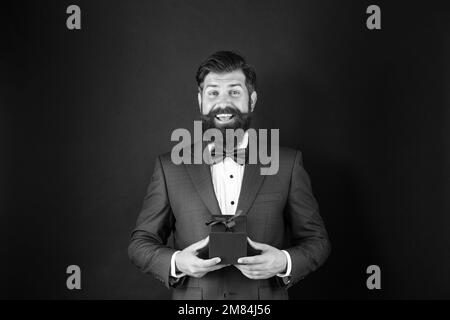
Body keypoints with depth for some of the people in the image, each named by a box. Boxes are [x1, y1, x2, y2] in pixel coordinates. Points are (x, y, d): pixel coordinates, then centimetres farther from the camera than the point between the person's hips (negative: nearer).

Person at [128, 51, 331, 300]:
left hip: (264, 296, 0)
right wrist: (176, 262, -18)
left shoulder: (288, 163, -5)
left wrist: (284, 262, -19)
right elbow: (140, 242, 0)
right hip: (191, 300, 0)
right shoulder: (170, 167, -4)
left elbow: (317, 240, -1)